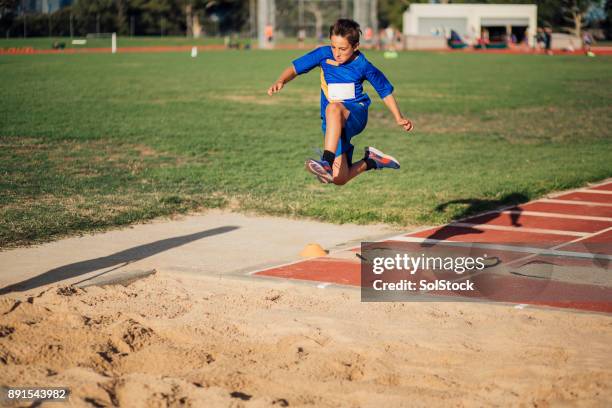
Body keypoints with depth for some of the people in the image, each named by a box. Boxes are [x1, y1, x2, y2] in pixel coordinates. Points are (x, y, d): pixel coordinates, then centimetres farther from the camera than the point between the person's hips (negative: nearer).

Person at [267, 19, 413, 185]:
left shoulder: (363, 66, -5)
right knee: (339, 179, -6)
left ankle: (327, 163, -51)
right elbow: (295, 68, 3)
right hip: (332, 124, 4)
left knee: (333, 108, -41)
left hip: (356, 113, -4)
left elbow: (385, 90, 8)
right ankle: (370, 162, 25)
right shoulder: (323, 54, -2)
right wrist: (281, 81, -18)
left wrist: (399, 118, 7)